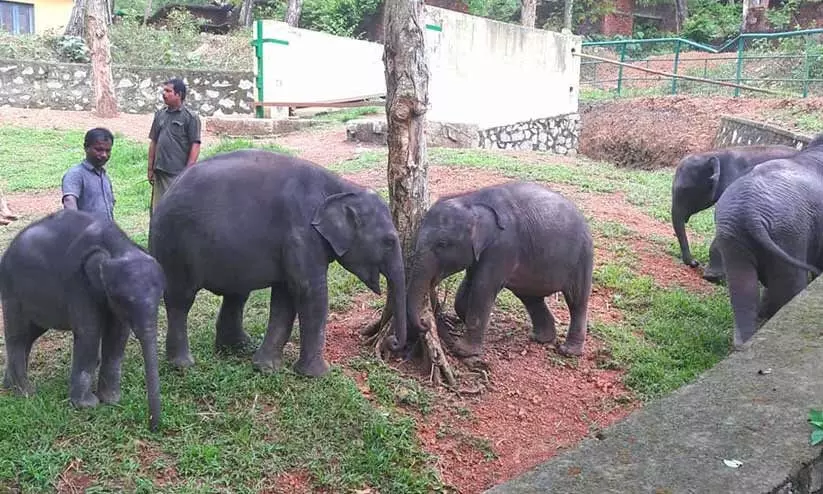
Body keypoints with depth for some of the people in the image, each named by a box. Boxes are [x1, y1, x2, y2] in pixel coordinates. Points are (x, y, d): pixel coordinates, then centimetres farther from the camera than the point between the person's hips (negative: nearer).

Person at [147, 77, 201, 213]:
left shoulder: (190, 117, -5)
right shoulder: (160, 114, 12)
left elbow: (195, 145, -9)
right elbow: (153, 142, 16)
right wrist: (150, 169, 13)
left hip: (179, 173, -6)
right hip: (160, 172, 6)